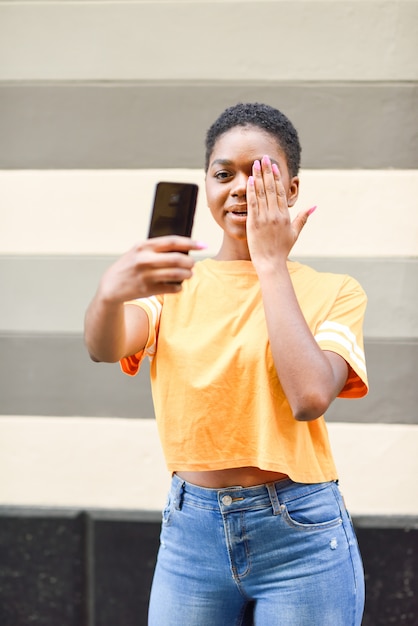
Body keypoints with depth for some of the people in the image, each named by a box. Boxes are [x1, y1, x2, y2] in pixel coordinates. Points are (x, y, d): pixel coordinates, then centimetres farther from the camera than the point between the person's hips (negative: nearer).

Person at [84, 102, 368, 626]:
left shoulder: (333, 292, -1)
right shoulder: (176, 282, 5)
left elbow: (310, 397, -20)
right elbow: (104, 348, -16)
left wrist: (272, 263, -13)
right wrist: (111, 291, -39)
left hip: (299, 537, -2)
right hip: (190, 532, 2)